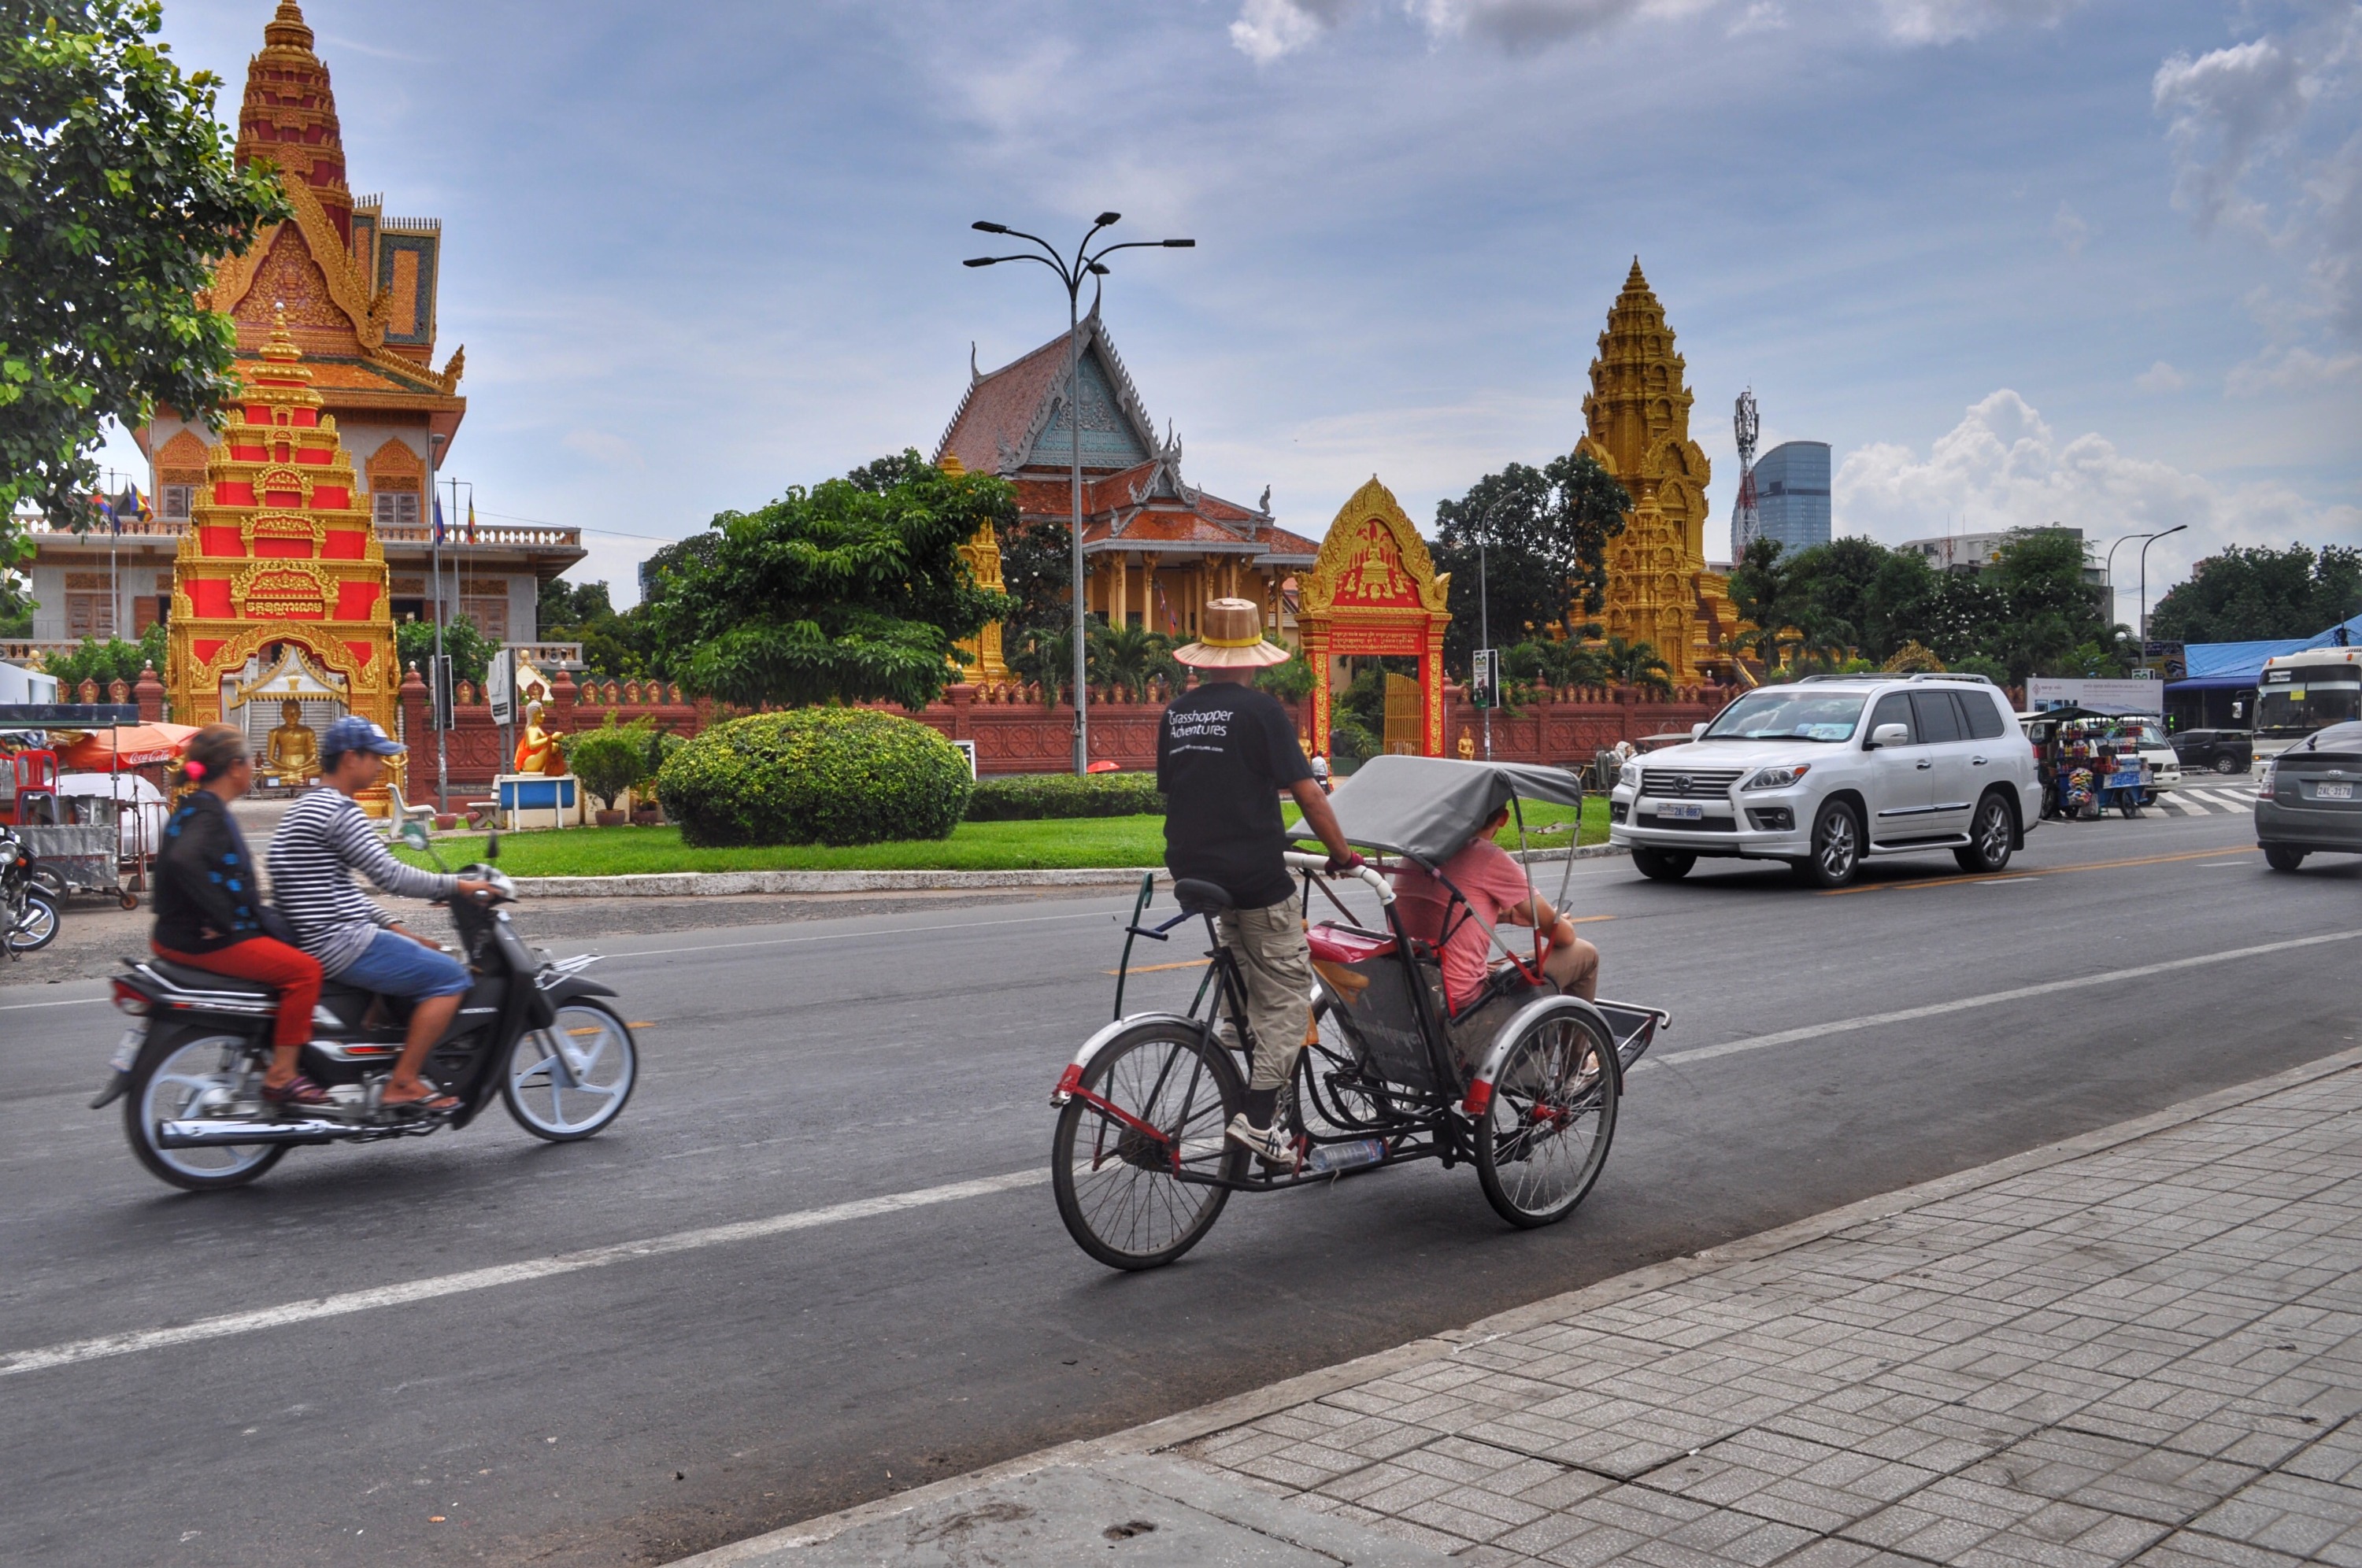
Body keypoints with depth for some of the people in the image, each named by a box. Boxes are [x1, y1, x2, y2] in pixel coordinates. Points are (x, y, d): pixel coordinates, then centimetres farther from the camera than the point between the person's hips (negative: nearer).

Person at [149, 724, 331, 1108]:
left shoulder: (193, 807, 14)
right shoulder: (209, 814, -18)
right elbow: (182, 860, -38)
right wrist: (222, 919, -29)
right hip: (206, 943, -11)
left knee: (286, 951, 26)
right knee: (305, 969, -12)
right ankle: (281, 1076, -10)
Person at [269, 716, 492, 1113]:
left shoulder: (307, 808, 19)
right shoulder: (338, 811, -15)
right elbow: (390, 875, -20)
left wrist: (394, 928, 17)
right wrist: (457, 886, -10)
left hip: (312, 940, 11)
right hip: (339, 943, -11)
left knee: (423, 958, 26)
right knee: (450, 977, -11)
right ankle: (402, 1083, -11)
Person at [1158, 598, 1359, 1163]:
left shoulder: (1176, 712, 9)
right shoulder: (1259, 708, -9)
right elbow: (1307, 793, -10)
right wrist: (1342, 853, 1)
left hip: (1193, 869, 6)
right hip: (1255, 873, -6)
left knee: (1239, 985, 23)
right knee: (1287, 990, 1)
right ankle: (1258, 1116, -7)